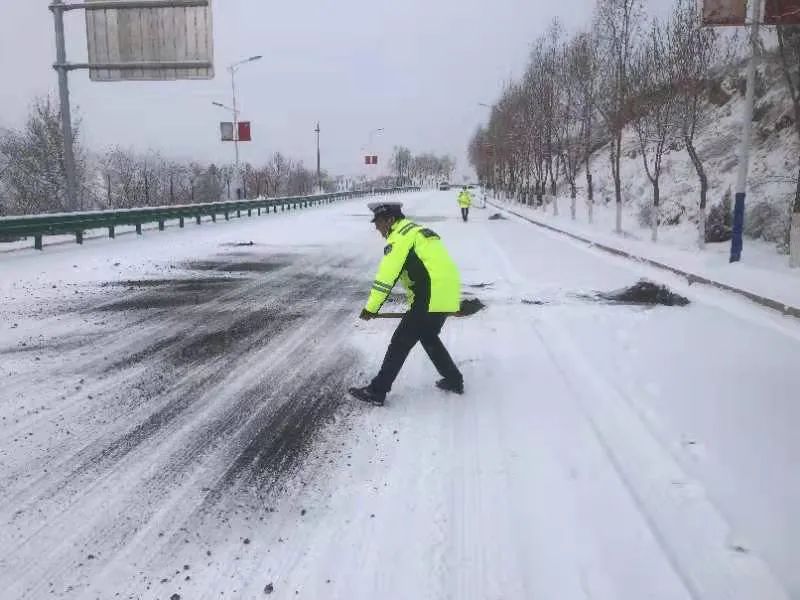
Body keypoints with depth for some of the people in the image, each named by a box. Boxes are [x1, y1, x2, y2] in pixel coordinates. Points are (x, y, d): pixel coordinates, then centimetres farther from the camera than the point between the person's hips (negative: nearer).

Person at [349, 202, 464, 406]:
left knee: (401, 342, -1)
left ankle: (377, 391, 6)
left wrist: (371, 307, -13)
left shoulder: (400, 237, -9)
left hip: (431, 299, -9)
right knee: (428, 337, 27)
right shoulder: (418, 231, 21)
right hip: (447, 294, 9)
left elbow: (387, 275, -17)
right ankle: (454, 380, 34)